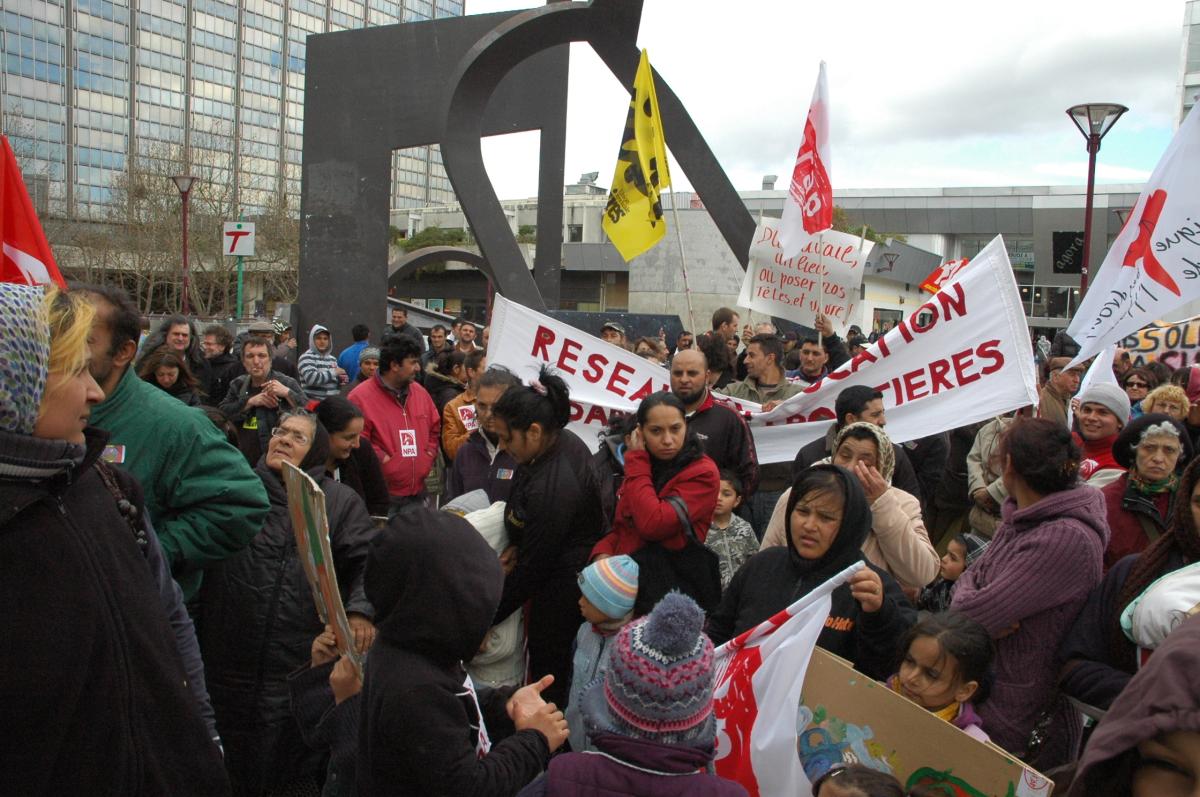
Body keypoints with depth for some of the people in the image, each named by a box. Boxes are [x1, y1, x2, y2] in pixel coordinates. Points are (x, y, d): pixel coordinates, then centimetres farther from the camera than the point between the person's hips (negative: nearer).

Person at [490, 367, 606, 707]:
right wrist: (519, 546, 0)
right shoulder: (565, 440, -7)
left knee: (548, 668, 9)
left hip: (563, 587, -9)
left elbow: (532, 566, -22)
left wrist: (488, 618, -11)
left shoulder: (552, 489, -34)